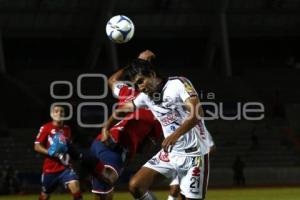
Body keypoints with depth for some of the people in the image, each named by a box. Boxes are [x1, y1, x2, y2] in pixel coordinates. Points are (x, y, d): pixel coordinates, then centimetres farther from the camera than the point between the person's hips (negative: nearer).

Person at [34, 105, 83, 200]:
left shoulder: (67, 129, 10)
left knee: (74, 185, -22)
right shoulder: (46, 128, -5)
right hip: (50, 167, -2)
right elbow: (37, 147, -8)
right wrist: (50, 152, -22)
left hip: (65, 167, 2)